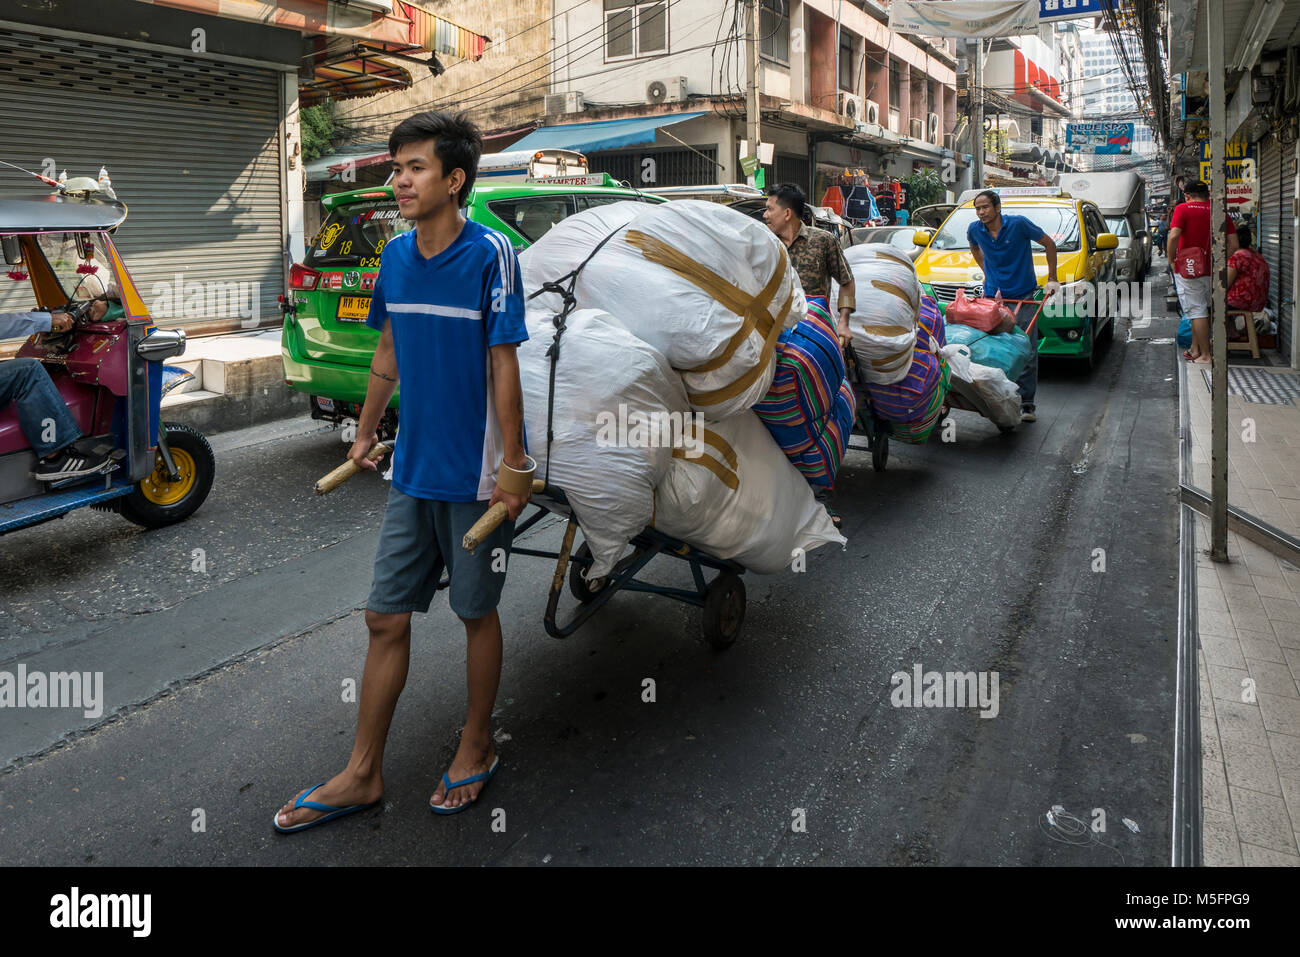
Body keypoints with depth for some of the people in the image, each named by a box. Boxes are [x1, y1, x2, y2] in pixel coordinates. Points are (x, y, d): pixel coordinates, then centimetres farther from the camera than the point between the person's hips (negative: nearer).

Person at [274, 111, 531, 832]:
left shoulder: (489, 253, -12)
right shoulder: (395, 256, 6)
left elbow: (502, 364, -13)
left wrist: (513, 464, -13)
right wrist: (365, 432, 22)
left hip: (475, 475, -5)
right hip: (411, 473, 6)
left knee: (477, 612, 11)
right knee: (384, 618, 10)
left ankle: (476, 747, 32)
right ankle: (363, 774, 24)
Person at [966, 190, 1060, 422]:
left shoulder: (1018, 224, -12)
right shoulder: (974, 230, -1)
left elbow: (1049, 244, 0)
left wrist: (1052, 279, 1)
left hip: (1024, 296, -3)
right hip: (993, 296, 3)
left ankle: (1026, 404, 2)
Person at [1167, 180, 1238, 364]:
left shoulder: (1183, 209, -6)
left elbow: (1173, 236, -20)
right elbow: (1233, 244, 2)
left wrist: (1171, 260, -9)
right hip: (1211, 272, 5)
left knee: (1197, 312, -2)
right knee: (1201, 310, 19)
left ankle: (1205, 355, -1)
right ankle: (1195, 349, 27)